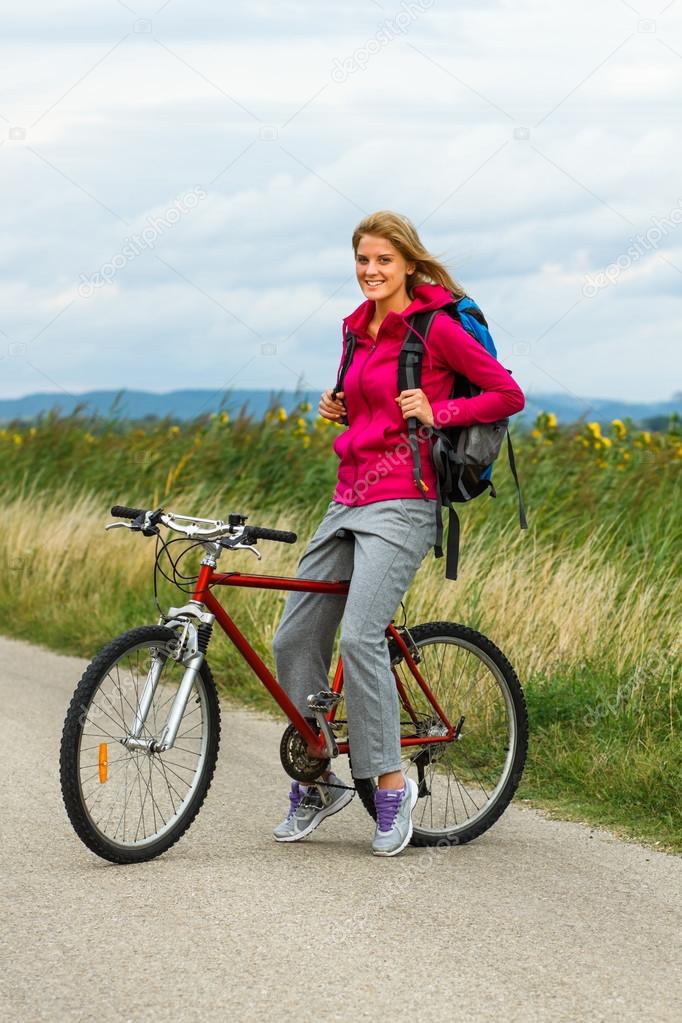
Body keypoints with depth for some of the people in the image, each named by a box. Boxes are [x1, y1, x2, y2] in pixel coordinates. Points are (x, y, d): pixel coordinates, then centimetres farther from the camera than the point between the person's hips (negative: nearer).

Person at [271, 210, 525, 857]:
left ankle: (390, 783, -10)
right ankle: (315, 783, 18)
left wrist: (436, 412, -14)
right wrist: (339, 409, 9)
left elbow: (508, 395, -4)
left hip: (402, 502, -8)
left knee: (360, 636, -23)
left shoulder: (434, 326, -6)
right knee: (294, 640, 3)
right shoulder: (358, 329, 14)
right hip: (348, 499, 8)